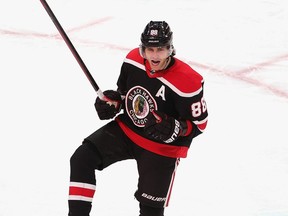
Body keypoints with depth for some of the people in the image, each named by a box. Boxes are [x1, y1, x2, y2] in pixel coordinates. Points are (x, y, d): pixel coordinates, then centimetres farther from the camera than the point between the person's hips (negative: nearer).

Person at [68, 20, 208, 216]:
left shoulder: (187, 82, -26)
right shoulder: (133, 60, -10)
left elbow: (199, 123, -15)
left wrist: (173, 129, -32)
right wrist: (112, 102, -9)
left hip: (162, 147, -5)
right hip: (126, 129, 5)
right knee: (82, 159, -11)